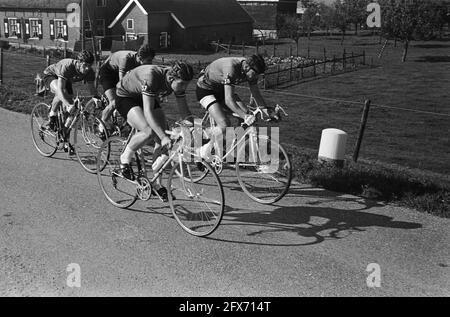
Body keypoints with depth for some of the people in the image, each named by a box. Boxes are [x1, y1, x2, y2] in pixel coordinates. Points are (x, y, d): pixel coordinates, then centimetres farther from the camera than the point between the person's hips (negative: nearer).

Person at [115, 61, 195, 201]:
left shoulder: (178, 81, -19)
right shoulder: (151, 76, -39)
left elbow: (184, 111, -9)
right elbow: (148, 111, -43)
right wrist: (164, 137, -49)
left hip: (150, 98, 6)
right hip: (125, 97, -6)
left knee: (161, 139, -9)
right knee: (149, 131, -30)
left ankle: (157, 183, 3)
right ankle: (125, 158, -3)